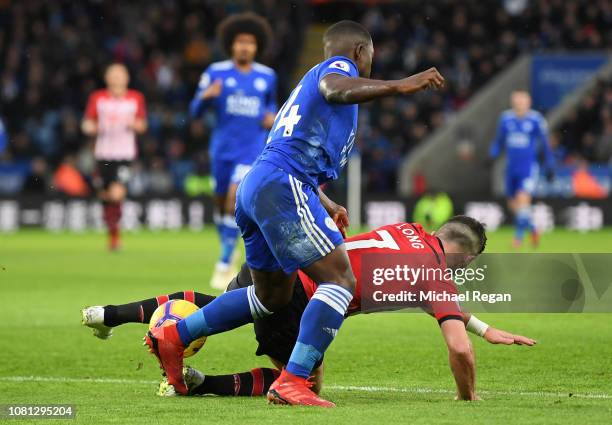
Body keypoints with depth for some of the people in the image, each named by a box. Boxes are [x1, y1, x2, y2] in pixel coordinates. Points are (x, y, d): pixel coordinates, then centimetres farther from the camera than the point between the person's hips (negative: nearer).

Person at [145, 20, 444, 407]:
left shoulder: (307, 84, 33)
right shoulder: (337, 66, 4)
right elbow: (333, 89, -23)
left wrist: (326, 206, 37)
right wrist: (399, 86, -29)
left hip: (255, 187, 10)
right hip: (282, 187, -10)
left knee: (273, 295, 24)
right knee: (340, 280, -13)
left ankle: (174, 335, 25)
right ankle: (292, 381, -22)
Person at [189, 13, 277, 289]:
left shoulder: (267, 76, 4)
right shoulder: (216, 73, -2)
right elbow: (195, 112, -2)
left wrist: (272, 117, 1)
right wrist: (205, 96, -23)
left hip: (253, 149, -1)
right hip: (223, 149, 1)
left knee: (236, 199, -18)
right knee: (221, 202, 11)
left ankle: (223, 266, -14)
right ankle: (227, 249, 41)